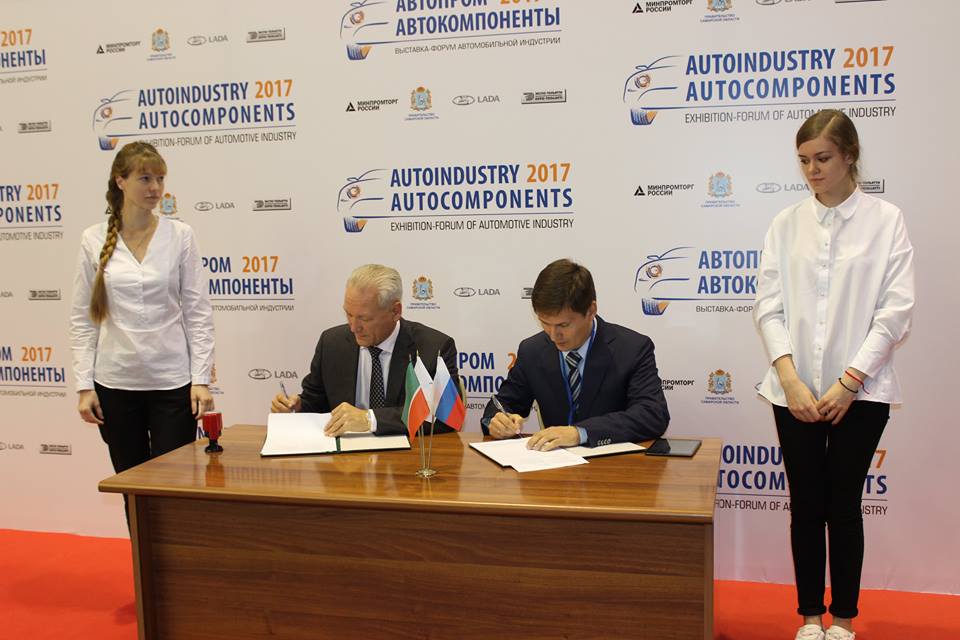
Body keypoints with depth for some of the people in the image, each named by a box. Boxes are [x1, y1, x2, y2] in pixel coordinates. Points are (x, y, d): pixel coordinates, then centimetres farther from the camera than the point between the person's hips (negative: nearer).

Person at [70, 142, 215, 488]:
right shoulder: (93, 240, 1)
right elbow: (82, 318, 4)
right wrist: (85, 384, -2)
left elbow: (197, 311, -1)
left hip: (172, 382, -1)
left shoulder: (180, 235, -1)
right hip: (115, 383, 1)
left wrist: (201, 378, -7)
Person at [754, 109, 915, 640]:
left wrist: (849, 382, -12)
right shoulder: (787, 224, 5)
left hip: (860, 391, -2)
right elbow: (768, 305, 0)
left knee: (844, 505, 7)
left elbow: (896, 310, -6)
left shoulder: (886, 220, -1)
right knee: (806, 506, 8)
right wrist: (790, 378, -12)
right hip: (796, 391, 2)